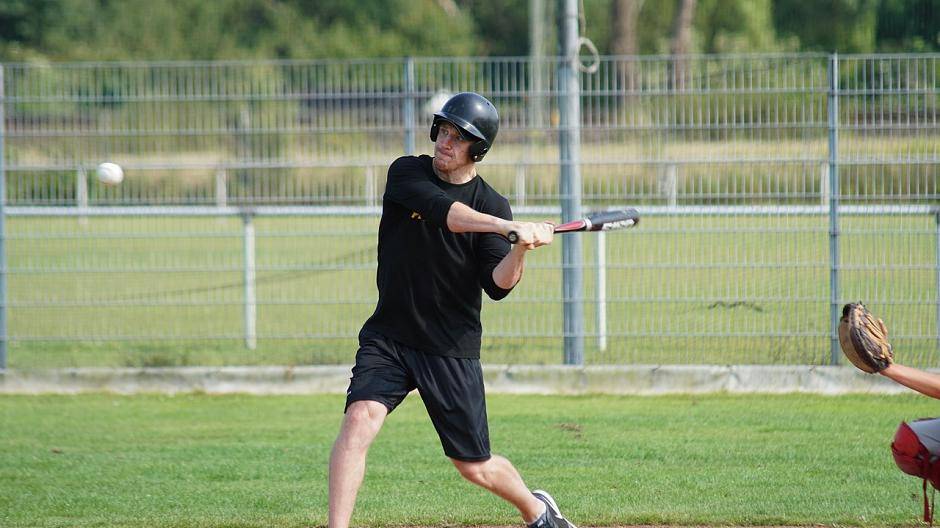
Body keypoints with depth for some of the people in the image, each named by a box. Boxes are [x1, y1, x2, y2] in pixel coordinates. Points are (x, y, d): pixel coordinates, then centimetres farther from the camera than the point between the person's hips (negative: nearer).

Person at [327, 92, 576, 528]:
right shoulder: (406, 174, -3)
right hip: (388, 339, 1)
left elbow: (498, 286, -13)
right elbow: (440, 210, -24)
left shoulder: (492, 205, -4)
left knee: (475, 466, 7)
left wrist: (520, 251, -33)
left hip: (452, 351, -1)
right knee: (360, 418, -24)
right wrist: (509, 227, -36)